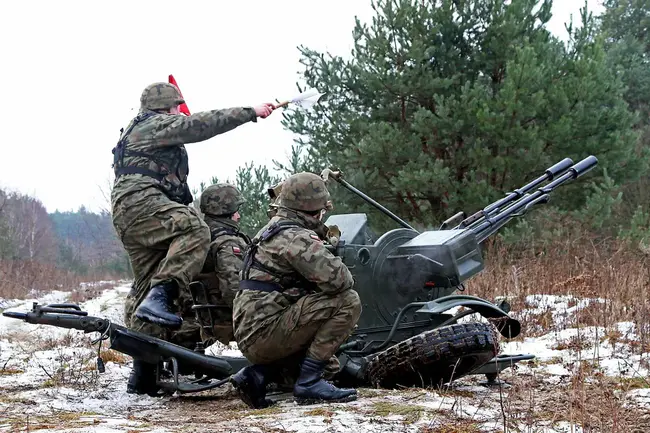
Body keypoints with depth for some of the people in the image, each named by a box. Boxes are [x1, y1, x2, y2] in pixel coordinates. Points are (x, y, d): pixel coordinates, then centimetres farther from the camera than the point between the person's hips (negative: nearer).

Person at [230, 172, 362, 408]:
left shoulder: (273, 229, 21)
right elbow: (337, 279, -24)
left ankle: (258, 374, 12)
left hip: (249, 338, 10)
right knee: (347, 302, -13)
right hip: (264, 333, -10)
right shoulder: (296, 237, -12)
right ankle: (309, 382, -12)